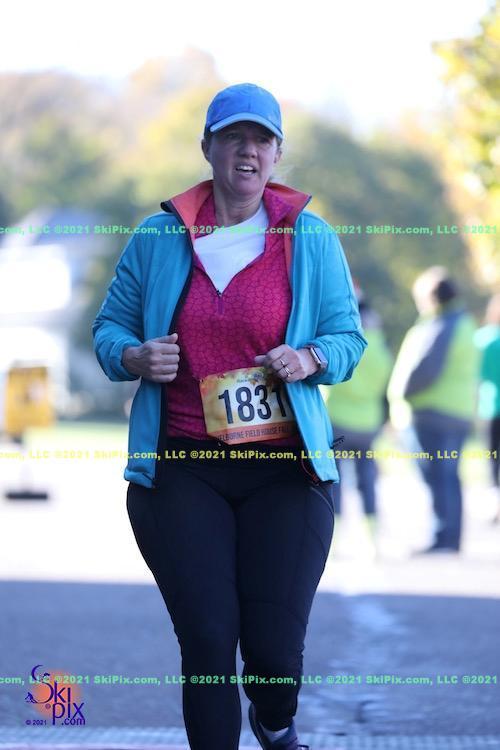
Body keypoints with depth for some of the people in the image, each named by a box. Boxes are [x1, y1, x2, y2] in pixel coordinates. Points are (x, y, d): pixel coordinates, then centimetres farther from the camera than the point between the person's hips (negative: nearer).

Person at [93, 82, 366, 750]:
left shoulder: (311, 238, 4)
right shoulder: (158, 235, 6)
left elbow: (348, 336, 7)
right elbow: (109, 327, 12)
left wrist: (310, 359, -15)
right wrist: (136, 357, -10)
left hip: (285, 470, 0)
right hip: (181, 466, 0)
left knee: (276, 647, -2)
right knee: (206, 640, -8)